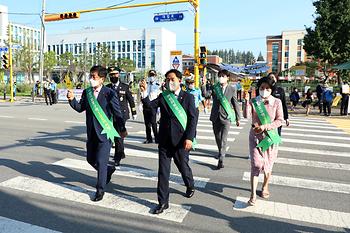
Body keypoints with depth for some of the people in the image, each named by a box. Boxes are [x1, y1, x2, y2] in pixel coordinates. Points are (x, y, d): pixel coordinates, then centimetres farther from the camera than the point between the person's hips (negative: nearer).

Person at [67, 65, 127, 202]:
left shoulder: (109, 93, -11)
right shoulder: (86, 92, 5)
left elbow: (117, 113, -6)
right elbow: (80, 108, 9)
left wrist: (122, 129, 0)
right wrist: (72, 99, -9)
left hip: (105, 133, -6)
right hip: (91, 133, 6)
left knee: (100, 162, -3)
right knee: (91, 159, 16)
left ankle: (100, 189, 16)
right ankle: (108, 170, 43)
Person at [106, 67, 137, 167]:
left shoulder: (125, 87, 0)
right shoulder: (107, 87, 7)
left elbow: (131, 100, 5)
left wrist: (134, 112, 7)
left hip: (122, 114, -4)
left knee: (119, 136, -9)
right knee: (116, 135, 13)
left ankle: (117, 157, 0)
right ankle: (121, 154, 31)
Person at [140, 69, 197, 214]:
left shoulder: (188, 97, -2)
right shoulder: (163, 97, 7)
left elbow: (193, 119, -7)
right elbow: (150, 105, -8)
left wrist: (189, 138, -15)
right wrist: (144, 92, -24)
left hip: (181, 140, -2)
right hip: (164, 140, 2)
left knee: (183, 167, 15)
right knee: (163, 172, 4)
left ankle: (190, 187, 46)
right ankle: (163, 202, 15)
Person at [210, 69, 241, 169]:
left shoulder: (232, 89, -3)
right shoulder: (215, 88, 4)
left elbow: (235, 104, 2)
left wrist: (238, 118, 5)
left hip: (226, 116, -4)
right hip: (215, 116, 4)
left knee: (223, 138, -10)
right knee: (217, 137, 16)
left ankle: (221, 160, -5)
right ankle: (221, 151, 40)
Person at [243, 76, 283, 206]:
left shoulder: (277, 102, -2)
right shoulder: (253, 102, -1)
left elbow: (279, 120, -4)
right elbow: (246, 115, -16)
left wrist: (265, 126, -16)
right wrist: (246, 101, -28)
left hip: (271, 136, 1)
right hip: (255, 136, -1)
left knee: (268, 165, 12)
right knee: (256, 165, -6)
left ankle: (265, 187, 38)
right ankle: (253, 195, 1)